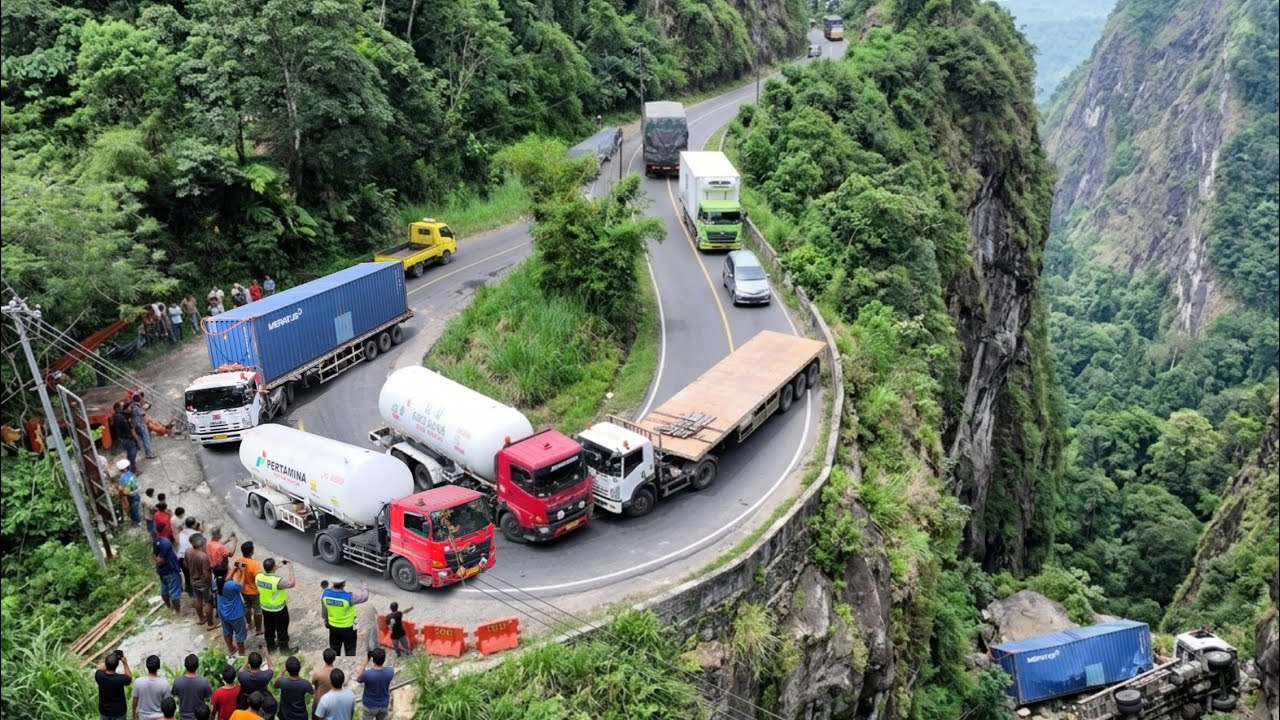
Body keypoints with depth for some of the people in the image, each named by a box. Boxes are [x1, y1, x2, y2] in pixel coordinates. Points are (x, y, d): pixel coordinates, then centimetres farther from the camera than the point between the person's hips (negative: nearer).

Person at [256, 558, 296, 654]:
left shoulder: (259, 576, -17)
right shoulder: (278, 581, -35)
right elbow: (292, 583, -21)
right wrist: (291, 569, -15)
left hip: (265, 607, 6)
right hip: (279, 609, -6)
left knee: (268, 628, 26)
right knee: (281, 629, 15)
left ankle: (270, 646, 44)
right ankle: (284, 649, 30)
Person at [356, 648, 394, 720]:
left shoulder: (367, 674, -32)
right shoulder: (390, 671, -21)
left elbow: (358, 679, -8)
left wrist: (366, 661, -12)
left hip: (370, 706, -3)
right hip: (384, 705, 3)